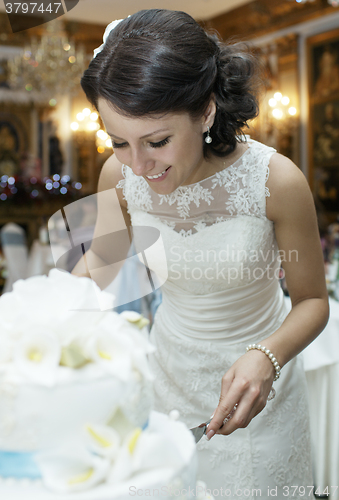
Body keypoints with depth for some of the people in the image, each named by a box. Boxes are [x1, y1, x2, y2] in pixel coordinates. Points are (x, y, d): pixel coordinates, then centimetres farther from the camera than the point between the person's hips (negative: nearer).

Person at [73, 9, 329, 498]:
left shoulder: (277, 180, -29)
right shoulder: (120, 174, -19)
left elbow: (313, 300, -15)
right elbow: (102, 257, 2)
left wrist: (266, 357, -34)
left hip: (254, 379, -2)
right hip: (171, 366, 3)